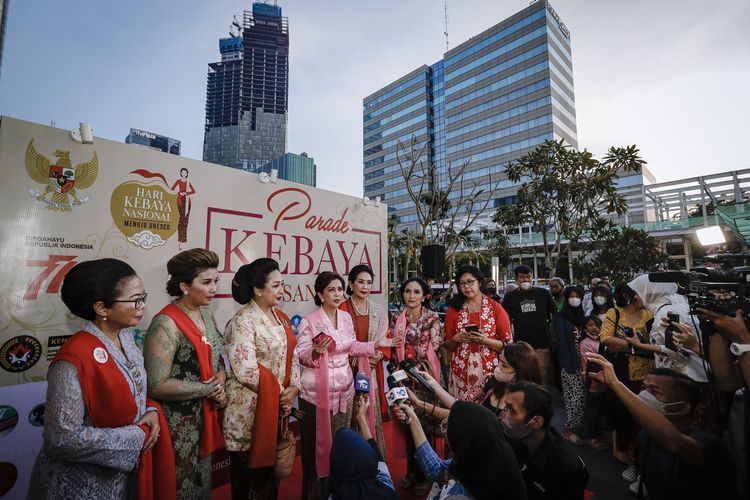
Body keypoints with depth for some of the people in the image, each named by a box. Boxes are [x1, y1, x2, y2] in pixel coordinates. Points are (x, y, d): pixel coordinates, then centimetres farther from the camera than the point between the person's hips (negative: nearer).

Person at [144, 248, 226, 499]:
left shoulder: (206, 314, 3)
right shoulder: (166, 323, -21)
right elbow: (156, 385, -25)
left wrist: (221, 378, -7)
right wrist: (208, 388, -17)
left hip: (206, 418, 7)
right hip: (179, 425, -7)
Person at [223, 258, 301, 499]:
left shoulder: (280, 317, 5)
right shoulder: (243, 321, -18)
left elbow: (291, 355, 8)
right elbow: (245, 370, -24)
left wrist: (293, 388, -4)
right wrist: (278, 392, -15)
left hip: (278, 406, 7)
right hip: (250, 409, -6)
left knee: (271, 464, 20)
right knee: (250, 468, 12)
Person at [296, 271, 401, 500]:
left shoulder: (346, 318, 3)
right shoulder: (309, 321, -14)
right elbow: (300, 355, -12)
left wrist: (377, 344, 3)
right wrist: (316, 352, -32)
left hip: (344, 390, 5)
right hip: (317, 392, -5)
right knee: (317, 444, 8)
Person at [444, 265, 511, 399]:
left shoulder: (495, 308, -1)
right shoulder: (454, 309, 4)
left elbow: (507, 344, -1)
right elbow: (448, 346, 9)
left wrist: (484, 340, -16)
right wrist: (456, 339, -11)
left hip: (489, 369, -1)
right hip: (461, 371, 1)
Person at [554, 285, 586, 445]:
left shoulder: (581, 315, 13)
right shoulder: (561, 317, -6)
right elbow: (562, 342, -11)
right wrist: (568, 364, -16)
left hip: (582, 363, 6)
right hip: (570, 363, -6)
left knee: (582, 395, 6)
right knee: (577, 395, -7)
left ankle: (578, 426, 19)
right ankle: (569, 429, 3)